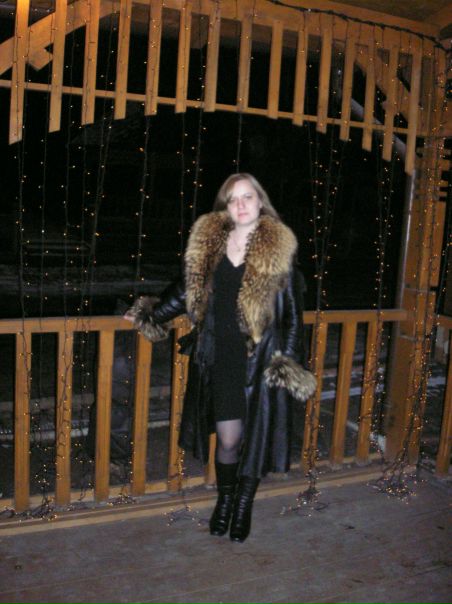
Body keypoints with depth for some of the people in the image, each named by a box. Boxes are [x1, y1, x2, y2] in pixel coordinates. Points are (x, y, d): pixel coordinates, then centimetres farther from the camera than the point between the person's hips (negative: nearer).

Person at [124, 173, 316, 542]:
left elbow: (292, 311, -2)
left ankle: (244, 507, 32)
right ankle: (225, 500, 34)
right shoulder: (209, 244, 3)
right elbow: (187, 291, 16)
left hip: (260, 360, -2)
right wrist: (151, 315, 18)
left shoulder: (279, 250, -4)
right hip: (218, 357, 2)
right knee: (228, 438, 7)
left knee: (255, 436, 8)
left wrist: (288, 359, -7)